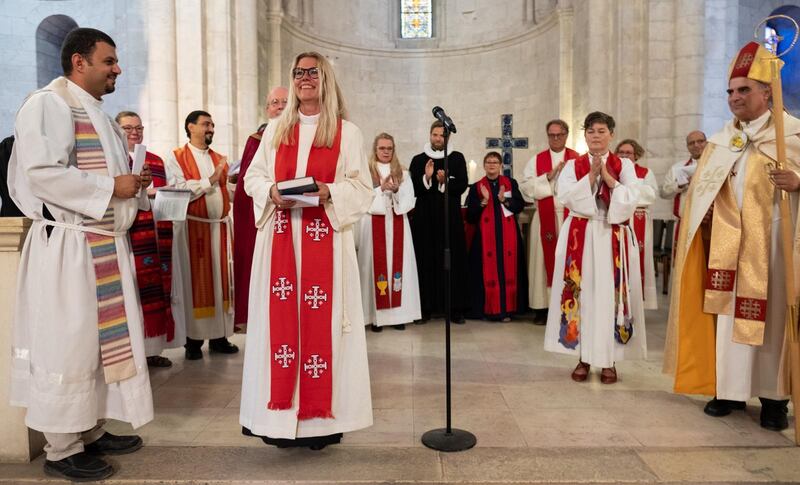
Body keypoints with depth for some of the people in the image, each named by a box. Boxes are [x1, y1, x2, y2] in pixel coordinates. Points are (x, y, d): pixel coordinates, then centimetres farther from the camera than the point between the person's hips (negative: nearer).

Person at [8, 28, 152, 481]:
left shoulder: (95, 112, 19)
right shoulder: (48, 104, -10)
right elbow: (40, 171, -22)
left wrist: (133, 184, 7)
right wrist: (112, 188, -18)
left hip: (104, 243, 10)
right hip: (69, 246, -9)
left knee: (103, 338, 13)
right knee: (69, 345, -2)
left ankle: (91, 431, 26)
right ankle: (62, 448, 11)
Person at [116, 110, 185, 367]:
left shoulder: (156, 160, 20)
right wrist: (141, 192, -19)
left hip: (156, 238, 6)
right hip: (126, 235, -6)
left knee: (156, 289, 6)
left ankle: (151, 348, 14)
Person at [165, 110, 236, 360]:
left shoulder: (219, 159, 16)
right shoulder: (176, 157, -1)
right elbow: (177, 190, -14)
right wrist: (209, 180, -14)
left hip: (219, 226, 5)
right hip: (192, 226, -5)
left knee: (219, 279, 5)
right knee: (195, 281, -1)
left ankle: (219, 336, 13)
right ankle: (193, 339, 7)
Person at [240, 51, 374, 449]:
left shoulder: (347, 132, 5)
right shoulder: (275, 130, 15)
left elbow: (362, 188, 0)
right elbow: (252, 177, 14)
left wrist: (328, 193, -18)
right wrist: (272, 191, -8)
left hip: (325, 240, -3)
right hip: (280, 238, 3)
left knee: (321, 321, -2)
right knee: (281, 318, 2)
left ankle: (321, 416, 7)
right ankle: (282, 413, 12)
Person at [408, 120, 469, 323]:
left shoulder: (457, 158, 7)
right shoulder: (418, 160, 8)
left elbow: (462, 185, -2)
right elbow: (413, 190, 1)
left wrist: (444, 182, -18)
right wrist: (426, 178, -14)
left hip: (451, 217, 0)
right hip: (425, 217, 0)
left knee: (453, 261, -1)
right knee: (426, 261, -1)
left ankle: (455, 307, 5)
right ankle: (426, 307, 6)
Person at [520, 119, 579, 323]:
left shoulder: (577, 159, 9)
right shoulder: (536, 160, 11)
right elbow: (525, 186, -2)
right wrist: (549, 176, -10)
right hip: (545, 218, 1)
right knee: (544, 260, 1)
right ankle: (542, 307, 5)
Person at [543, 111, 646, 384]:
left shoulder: (624, 165, 7)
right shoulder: (572, 165, 8)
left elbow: (631, 200, -7)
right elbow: (566, 197, -9)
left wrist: (607, 176, -12)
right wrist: (592, 175, -11)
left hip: (613, 238, 0)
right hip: (579, 236, 1)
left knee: (610, 295, -1)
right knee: (582, 293, 0)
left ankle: (609, 360, 10)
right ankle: (583, 358, 10)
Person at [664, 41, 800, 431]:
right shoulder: (720, 141, 13)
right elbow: (703, 189, 15)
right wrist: (703, 216, -2)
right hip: (728, 241, 4)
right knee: (729, 312, 5)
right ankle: (730, 389, 15)